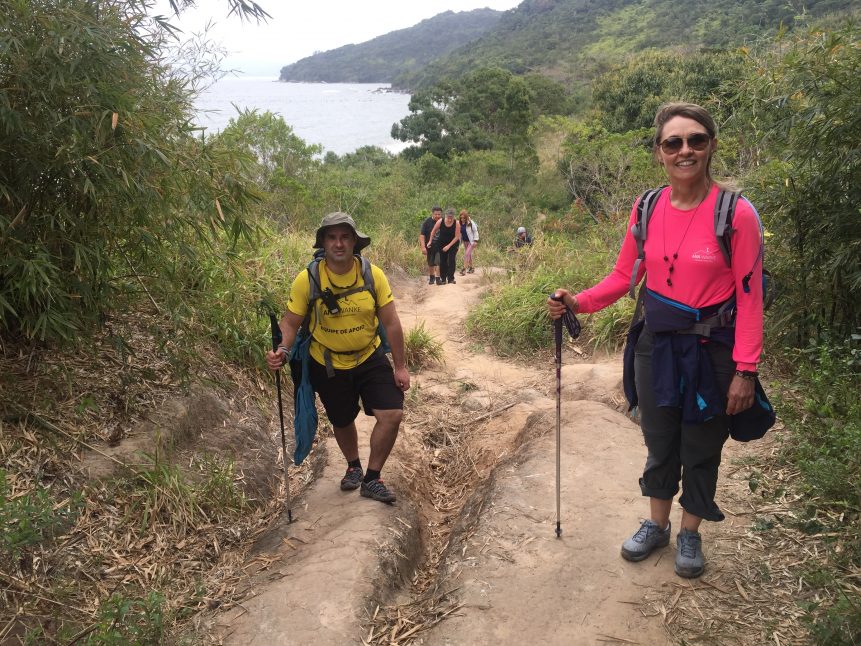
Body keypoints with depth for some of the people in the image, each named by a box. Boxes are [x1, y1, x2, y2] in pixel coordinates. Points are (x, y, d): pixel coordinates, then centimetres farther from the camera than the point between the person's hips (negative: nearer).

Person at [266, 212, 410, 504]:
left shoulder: (373, 274, -14)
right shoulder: (307, 279, -17)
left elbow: (391, 323, -9)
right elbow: (290, 322, -9)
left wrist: (400, 367, -6)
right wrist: (282, 350, -29)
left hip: (370, 358, 1)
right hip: (328, 365, 0)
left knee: (392, 414, -11)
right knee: (342, 422, 17)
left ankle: (372, 479, 11)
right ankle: (353, 466, 49)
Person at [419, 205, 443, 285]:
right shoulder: (427, 221, -9)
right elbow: (422, 235, -9)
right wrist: (423, 247, -17)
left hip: (440, 246, -1)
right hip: (430, 246, 1)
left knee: (438, 262, -13)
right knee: (430, 263, 13)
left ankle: (438, 278, -10)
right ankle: (431, 278, 30)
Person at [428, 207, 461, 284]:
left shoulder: (457, 224, -22)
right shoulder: (440, 222, -19)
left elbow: (457, 237, -17)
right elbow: (434, 231, -2)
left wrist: (449, 246, -20)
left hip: (453, 243, -2)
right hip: (442, 243, 2)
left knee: (451, 260, -11)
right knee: (442, 261, 4)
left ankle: (451, 279, -5)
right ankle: (443, 279, 14)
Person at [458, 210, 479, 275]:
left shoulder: (470, 223, -18)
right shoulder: (460, 224, -6)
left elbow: (475, 231, -11)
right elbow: (459, 233, 7)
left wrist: (475, 241, -14)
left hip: (471, 241, -6)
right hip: (465, 241, 6)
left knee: (467, 254, -13)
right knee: (468, 254, 15)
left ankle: (464, 269, -14)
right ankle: (471, 267, 30)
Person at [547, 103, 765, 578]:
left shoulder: (736, 214, -15)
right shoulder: (646, 210, -3)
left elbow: (749, 298, -13)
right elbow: (624, 276, 6)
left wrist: (745, 370, -15)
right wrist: (578, 303, -10)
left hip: (712, 351, -3)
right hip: (657, 345, 3)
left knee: (701, 448, 13)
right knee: (659, 441, 18)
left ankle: (689, 535, 36)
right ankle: (656, 525, 39)